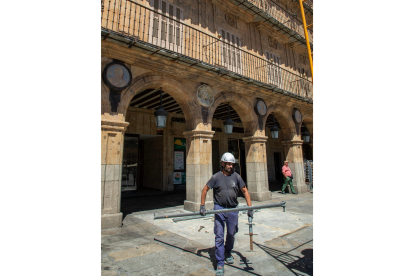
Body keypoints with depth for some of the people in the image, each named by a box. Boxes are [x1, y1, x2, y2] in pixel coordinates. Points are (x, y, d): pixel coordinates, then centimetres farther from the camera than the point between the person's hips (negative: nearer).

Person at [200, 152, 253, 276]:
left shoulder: (236, 176, -2)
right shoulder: (216, 177, -6)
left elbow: (245, 191, 2)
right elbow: (205, 190, 1)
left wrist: (250, 207, -7)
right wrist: (202, 206, -1)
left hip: (233, 209, 2)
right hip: (219, 208, -2)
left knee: (231, 234, 17)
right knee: (219, 236, 0)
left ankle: (228, 252, 46)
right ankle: (220, 263, 15)